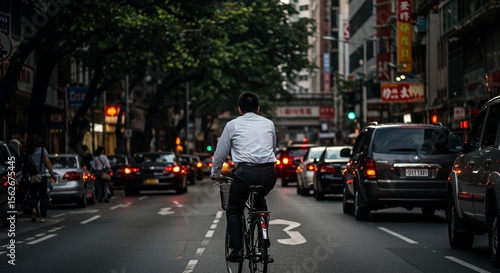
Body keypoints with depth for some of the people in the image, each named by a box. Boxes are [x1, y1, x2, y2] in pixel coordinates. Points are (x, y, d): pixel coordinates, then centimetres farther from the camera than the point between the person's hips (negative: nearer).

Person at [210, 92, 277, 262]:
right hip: (268, 173, 3)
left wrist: (215, 174, 30)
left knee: (234, 211, 16)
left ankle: (237, 250, 1)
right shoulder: (268, 124, 20)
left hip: (245, 172, -3)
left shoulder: (233, 125, 13)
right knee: (260, 201, 33)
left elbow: (220, 153, 15)